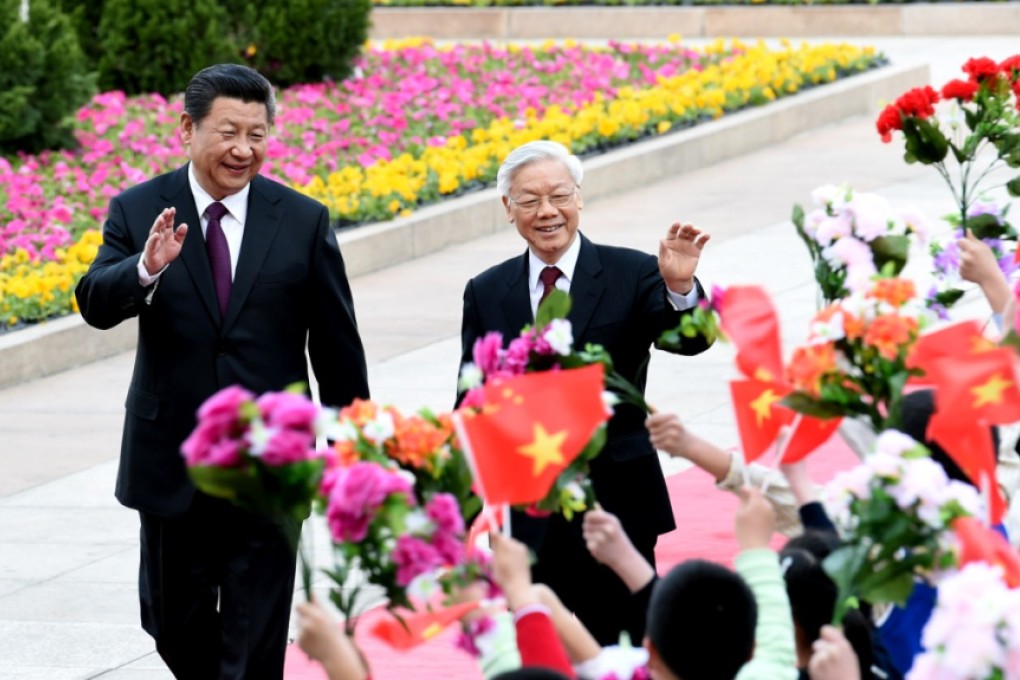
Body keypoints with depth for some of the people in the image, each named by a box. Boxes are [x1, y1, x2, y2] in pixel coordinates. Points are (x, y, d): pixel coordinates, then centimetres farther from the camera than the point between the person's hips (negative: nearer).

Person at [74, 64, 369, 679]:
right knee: (174, 626, 14)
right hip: (172, 461, 1)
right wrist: (147, 269, -37)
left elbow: (337, 348, 4)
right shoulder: (139, 211, -1)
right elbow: (96, 304, -16)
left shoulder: (304, 222, -1)